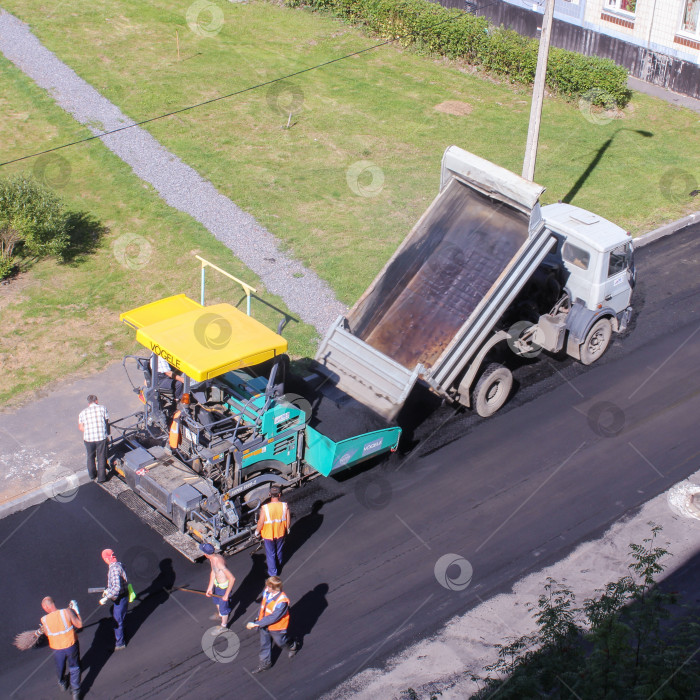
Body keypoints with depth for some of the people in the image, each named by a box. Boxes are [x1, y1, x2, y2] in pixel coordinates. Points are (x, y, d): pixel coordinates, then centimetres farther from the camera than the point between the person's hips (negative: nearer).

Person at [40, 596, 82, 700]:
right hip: (71, 645, -1)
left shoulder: (44, 620, -17)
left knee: (60, 668, 30)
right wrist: (76, 610, -4)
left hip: (57, 649, 1)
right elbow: (79, 625, -13)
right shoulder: (67, 612, -22)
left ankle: (62, 683, 57)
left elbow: (47, 634, 0)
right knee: (74, 668, 21)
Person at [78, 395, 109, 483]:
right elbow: (107, 423, 5)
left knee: (90, 456, 22)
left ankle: (92, 475, 37)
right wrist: (108, 433, 20)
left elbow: (81, 427, 2)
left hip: (88, 438, 2)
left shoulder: (83, 412, 6)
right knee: (101, 457, 13)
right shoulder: (102, 408, 3)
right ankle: (101, 477, 18)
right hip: (101, 437, -2)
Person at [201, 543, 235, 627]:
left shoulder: (219, 562, -40)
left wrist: (226, 594, -32)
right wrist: (210, 587, 2)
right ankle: (220, 614, 64)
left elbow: (232, 578, -40)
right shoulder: (212, 558, -11)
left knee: (223, 605, 14)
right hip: (217, 583, 9)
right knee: (216, 600, 34)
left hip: (225, 586, -9)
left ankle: (223, 626, 40)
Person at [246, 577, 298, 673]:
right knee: (264, 644, 21)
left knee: (280, 642, 23)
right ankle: (265, 663, 43)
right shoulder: (267, 591, -18)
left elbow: (273, 618, -36)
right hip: (264, 624, 6)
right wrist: (258, 617, 9)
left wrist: (256, 624, -33)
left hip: (276, 627, -6)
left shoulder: (282, 601, -38)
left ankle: (293, 646, 55)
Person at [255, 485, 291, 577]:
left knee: (270, 554, 17)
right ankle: (279, 567, 48)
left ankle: (272, 572, 30)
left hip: (268, 534, -3)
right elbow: (288, 520, -7)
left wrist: (257, 531, 2)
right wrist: (287, 529, 13)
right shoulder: (285, 506, -20)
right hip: (281, 533, 3)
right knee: (279, 551, 27)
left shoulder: (265, 508, -28)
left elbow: (261, 523, -18)